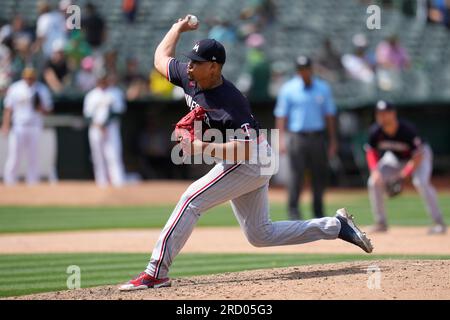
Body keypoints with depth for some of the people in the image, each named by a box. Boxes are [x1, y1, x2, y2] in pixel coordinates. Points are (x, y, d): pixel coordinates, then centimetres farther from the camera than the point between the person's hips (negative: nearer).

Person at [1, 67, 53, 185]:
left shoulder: (42, 89, 5)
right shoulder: (14, 88, 2)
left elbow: (48, 109, 10)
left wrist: (41, 108, -13)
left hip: (34, 128, 1)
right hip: (17, 127, -1)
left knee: (33, 158, 3)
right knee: (14, 156, -5)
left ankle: (33, 184, 8)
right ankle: (10, 183, 1)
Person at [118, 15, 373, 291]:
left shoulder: (229, 102, -29)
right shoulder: (190, 79, -6)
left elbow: (246, 148, -36)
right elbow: (161, 59, 14)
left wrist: (204, 147, -40)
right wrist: (178, 28, 14)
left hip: (250, 162, -10)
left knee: (192, 200, -20)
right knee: (261, 235, 14)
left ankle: (156, 273, -23)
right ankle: (337, 226, 23)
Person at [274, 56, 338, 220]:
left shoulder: (323, 88, 9)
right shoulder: (288, 89, 2)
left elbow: (329, 114, 11)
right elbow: (281, 115, 1)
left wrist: (333, 140, 6)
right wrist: (282, 138, -10)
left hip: (317, 137, 3)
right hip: (296, 137, -3)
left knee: (319, 176, 5)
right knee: (296, 174, -9)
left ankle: (318, 212, 15)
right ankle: (293, 209, 0)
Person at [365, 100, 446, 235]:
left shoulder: (407, 130, -35)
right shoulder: (375, 131, -22)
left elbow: (418, 156, -31)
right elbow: (371, 152, -6)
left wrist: (403, 175, -39)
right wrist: (375, 171, -24)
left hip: (419, 155, -5)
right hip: (395, 157, 5)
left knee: (421, 182, -31)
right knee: (374, 182, -10)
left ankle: (439, 223, -24)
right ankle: (380, 223, 4)